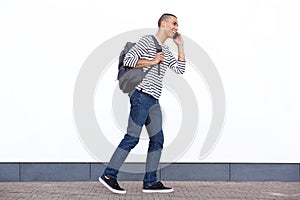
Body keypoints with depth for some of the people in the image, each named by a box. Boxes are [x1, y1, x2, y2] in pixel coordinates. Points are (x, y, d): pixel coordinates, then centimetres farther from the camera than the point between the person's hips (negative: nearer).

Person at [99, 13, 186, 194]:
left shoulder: (166, 51, 24)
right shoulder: (147, 40, -1)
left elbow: (180, 69, 16)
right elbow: (128, 59, -11)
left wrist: (180, 45, 13)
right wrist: (152, 61, -11)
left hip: (153, 100, 9)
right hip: (141, 95, -9)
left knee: (157, 139, 4)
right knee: (132, 137, -12)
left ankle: (150, 182, 7)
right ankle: (109, 175, -7)